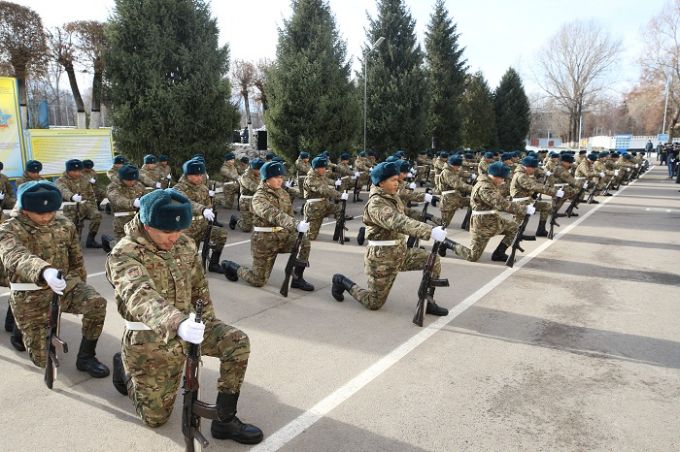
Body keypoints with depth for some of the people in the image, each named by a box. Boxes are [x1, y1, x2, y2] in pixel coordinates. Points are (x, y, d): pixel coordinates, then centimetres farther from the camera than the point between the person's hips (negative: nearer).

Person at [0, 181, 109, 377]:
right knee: (42, 359, 1)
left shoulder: (65, 225, -2)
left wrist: (80, 288, 19)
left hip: (65, 284, 3)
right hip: (30, 296, -2)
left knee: (97, 303, -29)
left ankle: (86, 357, -7)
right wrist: (44, 271, -59)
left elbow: (76, 260, 13)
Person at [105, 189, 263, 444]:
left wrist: (209, 324, 11)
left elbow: (199, 286, 9)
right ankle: (124, 367, 35)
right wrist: (178, 324, -61)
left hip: (186, 326, 5)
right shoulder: (123, 256, -24)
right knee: (155, 418, 8)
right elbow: (141, 297, -44)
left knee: (238, 343, -16)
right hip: (149, 340, -5)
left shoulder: (185, 244, -4)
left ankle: (225, 421, -2)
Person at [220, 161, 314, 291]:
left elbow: (289, 212, 13)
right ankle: (232, 266, 29)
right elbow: (274, 215, -37)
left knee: (305, 241, -21)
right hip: (265, 240, -6)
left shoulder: (283, 193, 4)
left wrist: (296, 227, -6)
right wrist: (296, 224, -51)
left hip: (283, 235, 6)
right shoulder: (259, 197, -19)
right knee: (258, 281, 1)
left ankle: (297, 279, -5)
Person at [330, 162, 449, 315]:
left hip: (401, 251, 8)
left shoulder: (393, 196, 3)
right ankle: (342, 281, 25)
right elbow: (399, 223, -40)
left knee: (433, 261, -6)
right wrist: (431, 231, -49)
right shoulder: (375, 203, -24)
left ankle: (428, 301, 5)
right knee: (374, 303, 5)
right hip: (382, 257, -8)